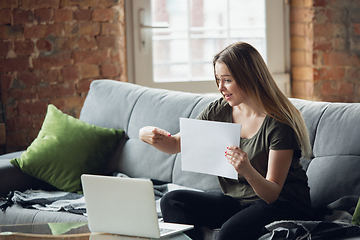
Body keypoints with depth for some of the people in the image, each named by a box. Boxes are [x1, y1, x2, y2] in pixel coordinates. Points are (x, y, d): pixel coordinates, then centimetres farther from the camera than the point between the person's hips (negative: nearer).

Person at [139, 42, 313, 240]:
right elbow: (176, 144, 11)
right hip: (236, 200, 7)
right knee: (172, 201, -13)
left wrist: (248, 171, -41)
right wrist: (148, 135, -12)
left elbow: (272, 194, -20)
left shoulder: (279, 123, -18)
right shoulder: (219, 111, 1)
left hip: (283, 204, -6)